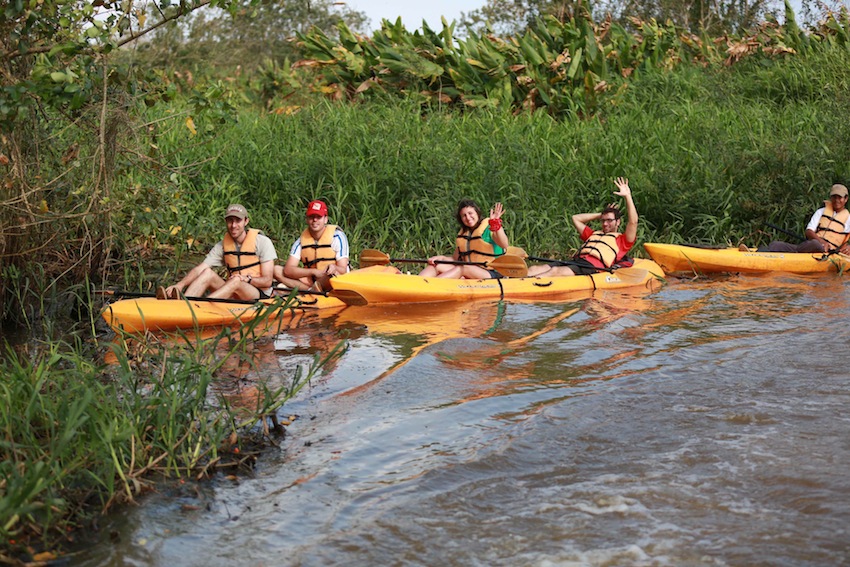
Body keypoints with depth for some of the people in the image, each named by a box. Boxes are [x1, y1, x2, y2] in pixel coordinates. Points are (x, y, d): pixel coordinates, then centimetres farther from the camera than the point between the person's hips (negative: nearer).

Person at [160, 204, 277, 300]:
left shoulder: (263, 242, -5)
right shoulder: (222, 245, 7)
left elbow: (267, 281, -7)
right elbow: (200, 269, -5)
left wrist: (247, 278, -26)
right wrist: (180, 284, -23)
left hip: (260, 295, -4)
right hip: (234, 296, 4)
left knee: (236, 281, -35)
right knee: (208, 273, -18)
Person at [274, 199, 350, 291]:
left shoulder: (337, 236, -8)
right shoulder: (302, 240, 0)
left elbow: (343, 270, -13)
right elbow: (288, 270, -11)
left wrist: (334, 268, -38)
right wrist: (314, 272, -25)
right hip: (310, 281, 5)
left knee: (333, 273, -42)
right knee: (277, 270, -13)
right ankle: (311, 290, -26)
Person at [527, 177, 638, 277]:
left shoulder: (621, 240, 19)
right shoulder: (593, 234, 38)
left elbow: (633, 222, 3)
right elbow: (576, 218, 47)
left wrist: (627, 196, 5)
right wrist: (601, 215, 44)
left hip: (592, 266, -8)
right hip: (574, 261, 8)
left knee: (556, 271, -37)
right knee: (534, 269, -20)